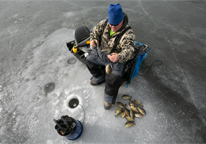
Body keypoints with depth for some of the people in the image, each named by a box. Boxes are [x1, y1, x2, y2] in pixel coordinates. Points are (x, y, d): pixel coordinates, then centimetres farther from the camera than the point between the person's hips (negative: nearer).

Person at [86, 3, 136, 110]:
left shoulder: (128, 33, -25)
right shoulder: (104, 23, -8)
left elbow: (129, 50, -35)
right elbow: (95, 30, 6)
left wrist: (119, 57, -57)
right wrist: (93, 39, -18)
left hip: (115, 58, -6)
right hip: (100, 52, 6)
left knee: (113, 79, -20)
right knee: (89, 61, 8)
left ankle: (109, 98, 10)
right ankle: (99, 77, 31)